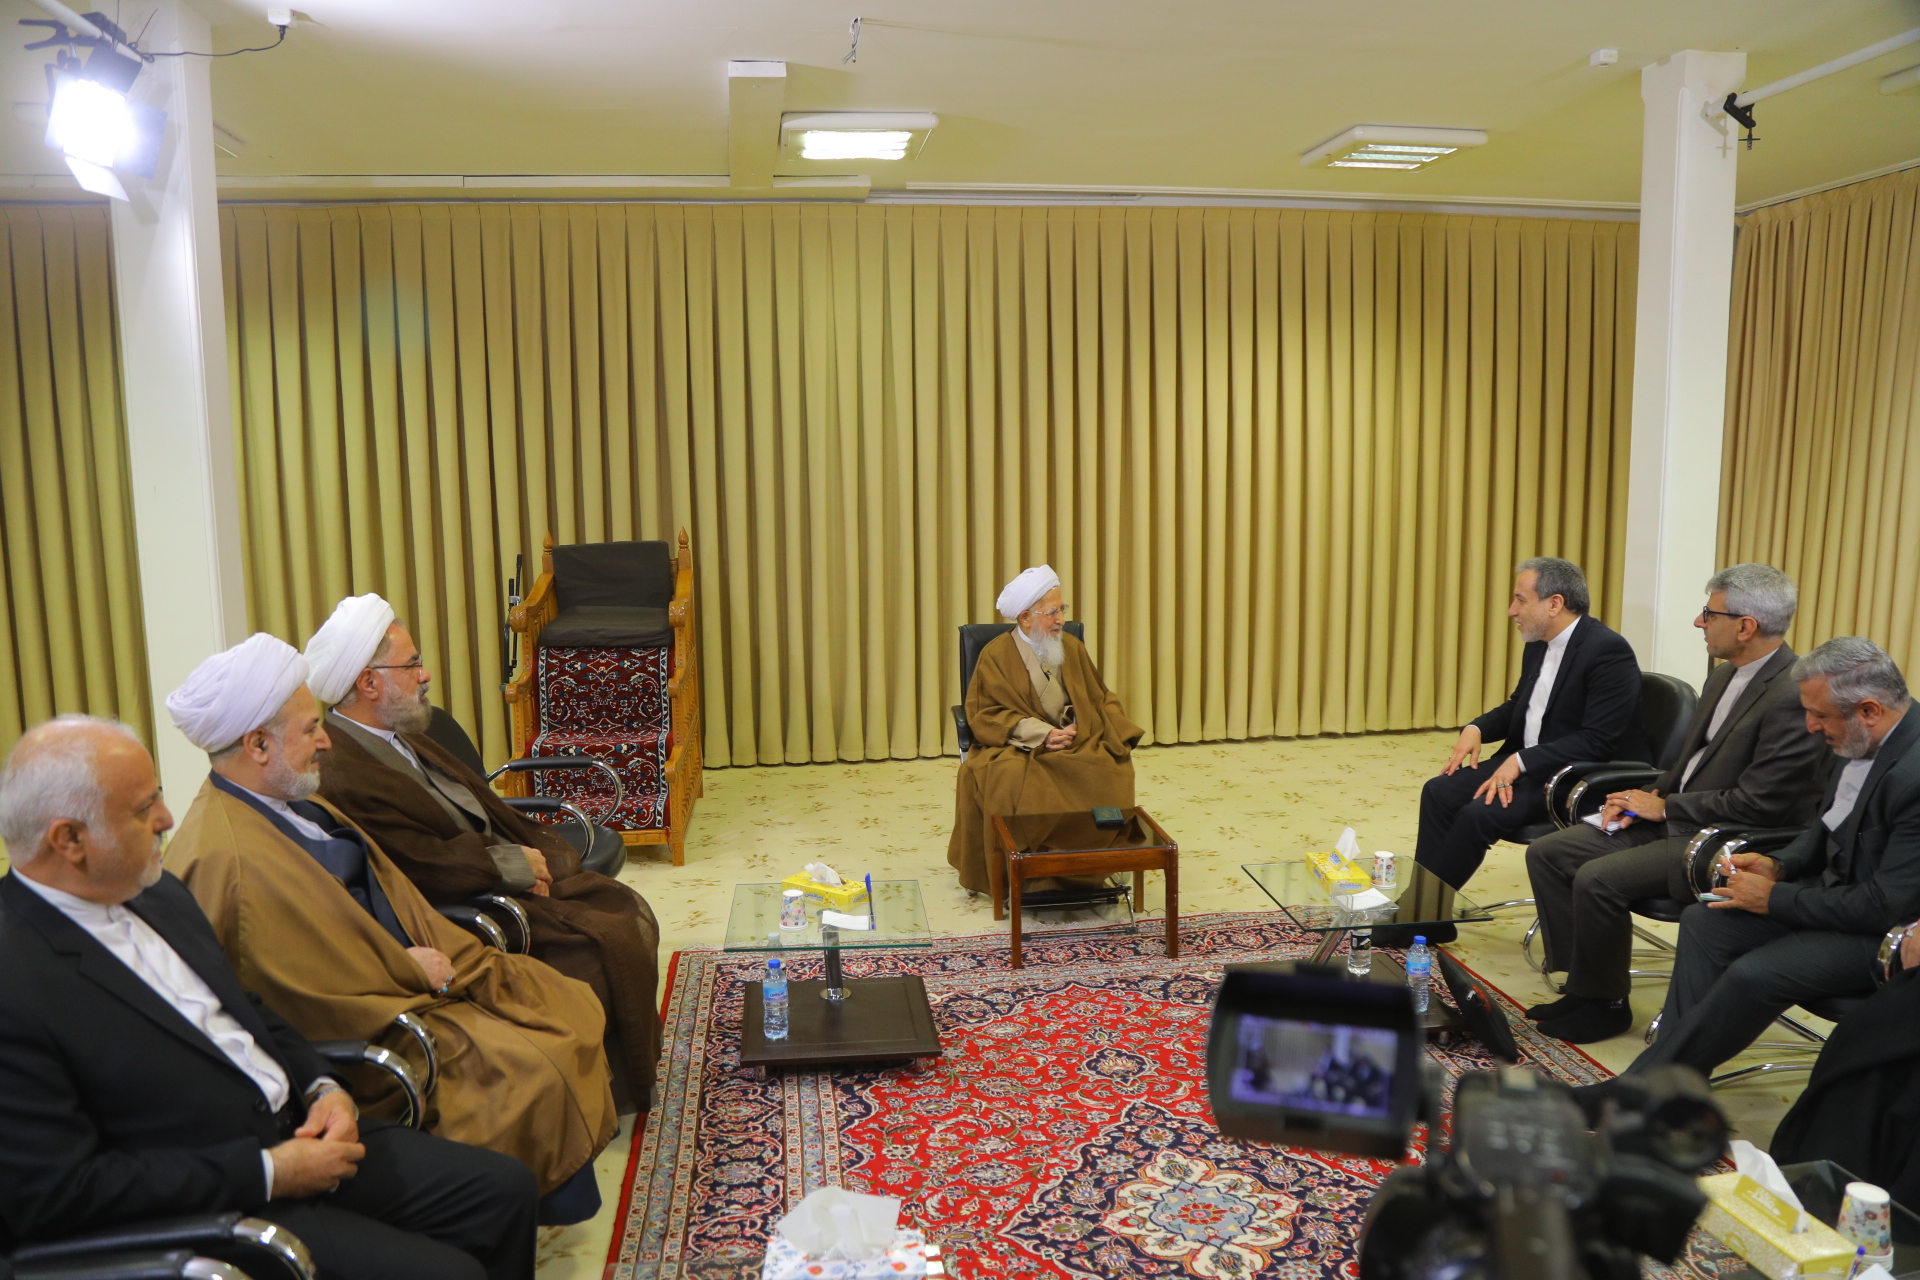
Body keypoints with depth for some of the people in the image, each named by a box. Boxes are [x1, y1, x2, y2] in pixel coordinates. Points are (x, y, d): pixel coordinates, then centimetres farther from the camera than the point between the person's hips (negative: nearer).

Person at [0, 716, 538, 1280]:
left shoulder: (156, 893, 6)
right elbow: (56, 1191, -21)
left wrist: (322, 1088, 0)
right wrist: (267, 1173, -20)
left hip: (295, 1128, 8)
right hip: (206, 1212, -8)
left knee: (504, 1187, 3)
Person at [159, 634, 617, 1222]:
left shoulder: (290, 803, 7)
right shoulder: (225, 861, -25)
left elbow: (386, 889, 12)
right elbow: (324, 984, -25)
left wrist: (444, 959, -3)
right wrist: (416, 971, -11)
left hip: (406, 974, 10)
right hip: (366, 1024, -10)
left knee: (572, 1007, 5)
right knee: (529, 1068, -20)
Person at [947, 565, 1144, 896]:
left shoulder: (1072, 648, 9)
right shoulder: (997, 654, -4)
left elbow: (1099, 698, 12)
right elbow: (985, 713, -8)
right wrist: (1042, 733, -19)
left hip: (1076, 743, 4)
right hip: (1017, 747, -3)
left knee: (1113, 769, -25)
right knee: (1007, 778, -35)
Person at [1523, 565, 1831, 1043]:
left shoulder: (1794, 696, -21)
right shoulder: (1725, 676, 10)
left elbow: (1758, 804, -22)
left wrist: (1665, 806, -12)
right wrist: (1647, 798, 1)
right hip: (1674, 819, 10)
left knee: (1597, 879, -26)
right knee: (1547, 853, -1)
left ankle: (1604, 1004, -3)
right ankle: (1585, 983, 5)